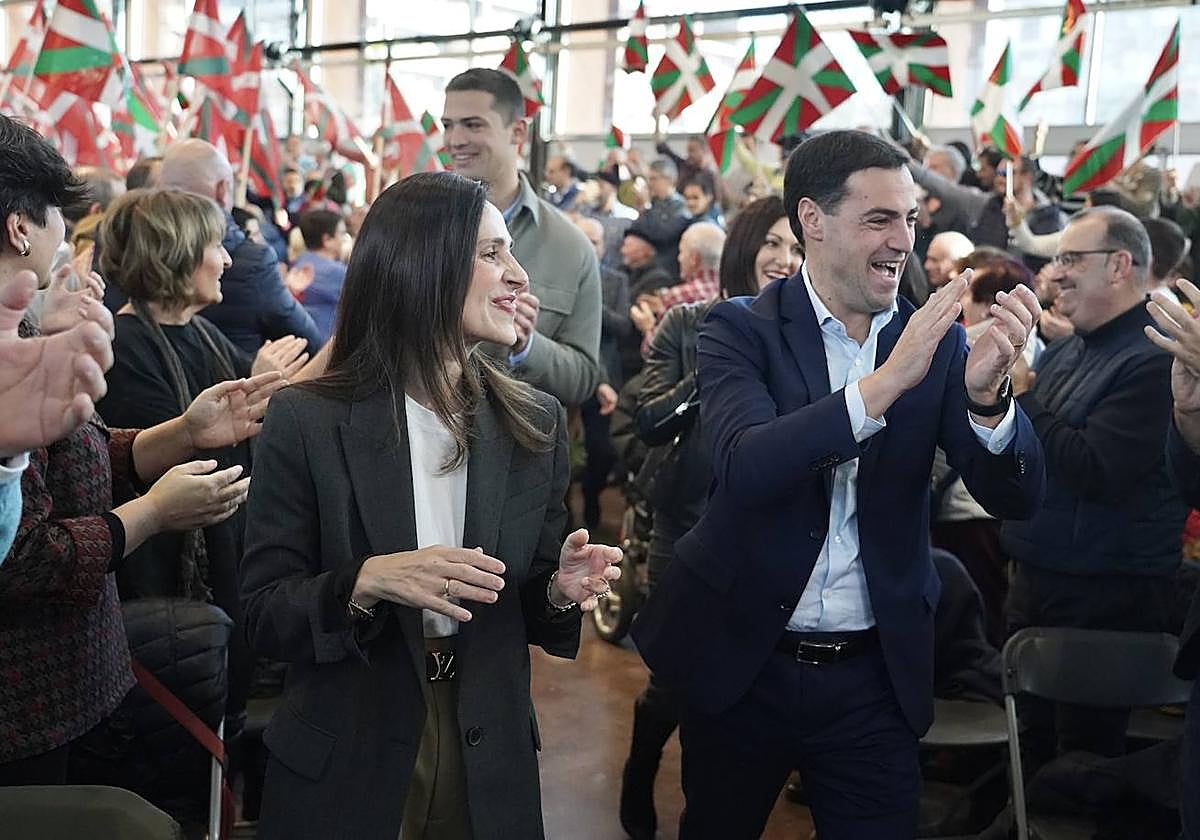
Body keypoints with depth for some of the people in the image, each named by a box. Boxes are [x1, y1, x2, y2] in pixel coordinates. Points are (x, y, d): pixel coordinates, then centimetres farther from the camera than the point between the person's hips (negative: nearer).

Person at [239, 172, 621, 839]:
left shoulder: (535, 425, -1)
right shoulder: (308, 422, -10)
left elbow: (529, 612, 6)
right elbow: (265, 615, -9)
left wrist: (562, 590, -15)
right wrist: (366, 582, -26)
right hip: (345, 771, -2)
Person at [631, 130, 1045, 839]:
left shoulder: (936, 341, -1)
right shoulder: (741, 330, -9)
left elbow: (1017, 497, -8)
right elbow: (745, 467, -26)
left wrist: (987, 393, -28)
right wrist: (887, 382, -34)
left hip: (876, 676, 2)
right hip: (743, 663, -1)